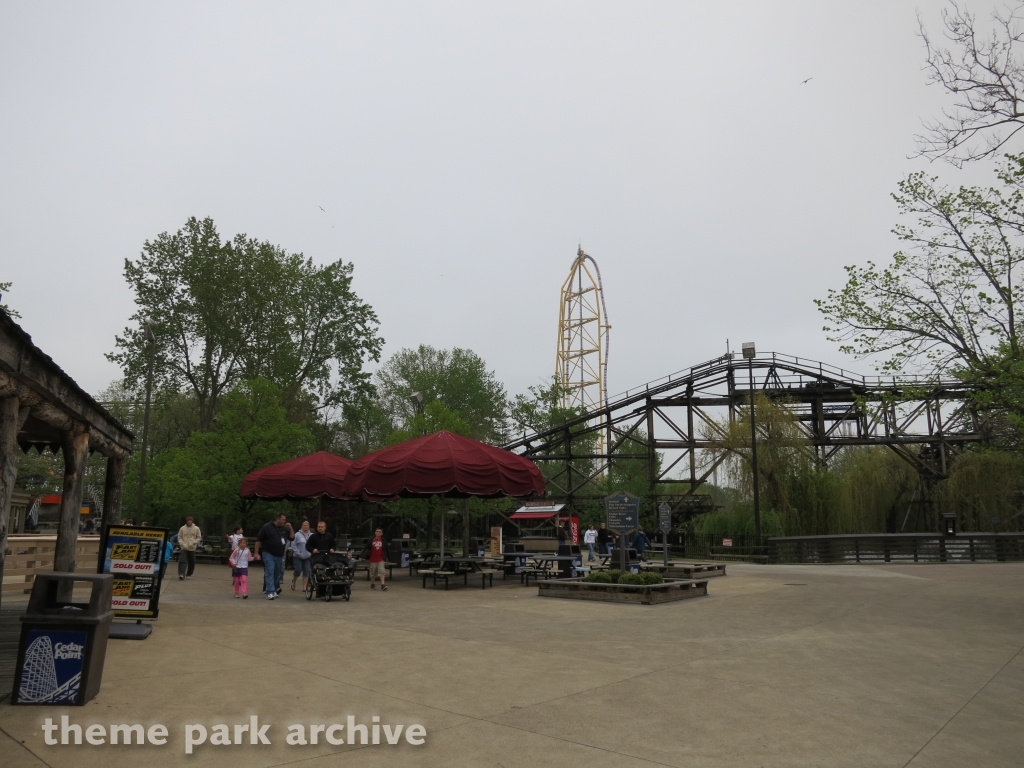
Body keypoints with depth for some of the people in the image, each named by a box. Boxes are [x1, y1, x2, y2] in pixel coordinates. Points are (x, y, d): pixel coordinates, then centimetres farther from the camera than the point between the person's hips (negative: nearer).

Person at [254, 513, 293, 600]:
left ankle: (275, 589, 22)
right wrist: (256, 553, -7)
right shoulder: (267, 527, -7)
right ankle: (270, 592, -14)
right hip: (269, 554, -5)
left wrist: (290, 528, -5)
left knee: (277, 574, 11)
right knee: (269, 573, -11)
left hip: (280, 555, 5)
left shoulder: (284, 528, 8)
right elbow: (258, 540, -5)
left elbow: (292, 536, 10)